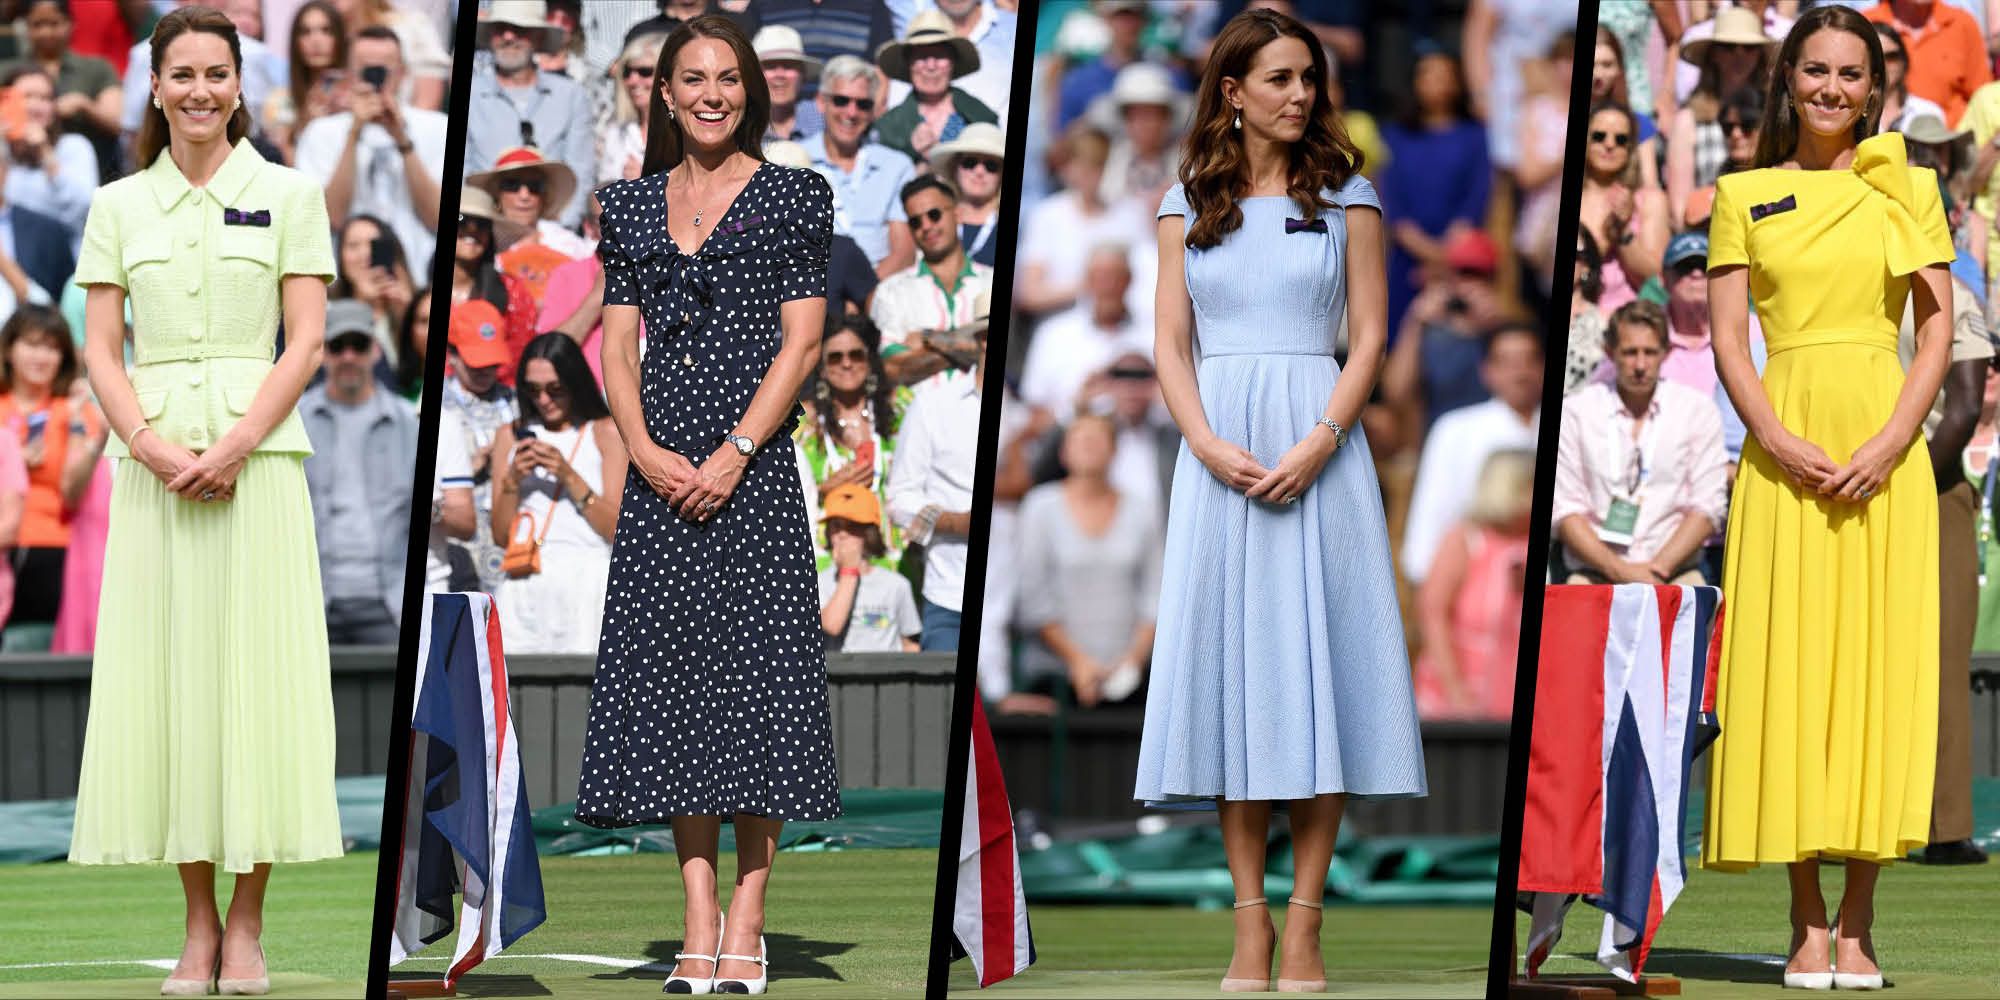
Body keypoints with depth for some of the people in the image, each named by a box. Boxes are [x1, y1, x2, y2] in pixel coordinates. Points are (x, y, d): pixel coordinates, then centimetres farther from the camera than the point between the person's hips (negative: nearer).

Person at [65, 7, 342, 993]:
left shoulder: (289, 194, 5)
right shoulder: (118, 205, 10)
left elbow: (305, 341, -1)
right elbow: (100, 348, 6)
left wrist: (234, 447, -13)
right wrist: (149, 441, -11)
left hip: (258, 456, -2)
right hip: (152, 458, 2)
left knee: (256, 672, -4)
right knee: (164, 677, 0)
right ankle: (198, 921, 6)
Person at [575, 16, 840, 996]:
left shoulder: (793, 196, 3)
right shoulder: (631, 204, 13)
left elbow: (800, 341, -3)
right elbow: (618, 344, 9)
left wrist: (734, 454, -12)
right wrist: (646, 451, -7)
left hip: (753, 464, -4)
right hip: (661, 469, 4)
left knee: (756, 675, -5)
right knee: (673, 679, 1)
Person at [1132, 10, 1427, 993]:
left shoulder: (1346, 195, 6)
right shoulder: (1189, 203, 9)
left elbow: (1370, 336, 1)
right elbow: (1170, 343, 6)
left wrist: (1318, 445, -13)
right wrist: (1210, 446, -10)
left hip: (1318, 442, -1)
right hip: (1219, 448, 2)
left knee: (1314, 656, -4)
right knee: (1230, 661, 0)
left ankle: (1304, 921, -3)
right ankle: (1248, 918, 3)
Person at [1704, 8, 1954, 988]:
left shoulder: (1907, 189, 9)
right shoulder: (1745, 195, 8)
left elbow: (1938, 331, 3)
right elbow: (1727, 341, 3)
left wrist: (1887, 447, -11)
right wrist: (1782, 445, -12)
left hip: (1883, 453, 0)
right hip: (1784, 448, 0)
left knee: (1879, 667, -2)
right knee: (1790, 667, -3)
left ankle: (1857, 925, 1)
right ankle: (1808, 923, 1)